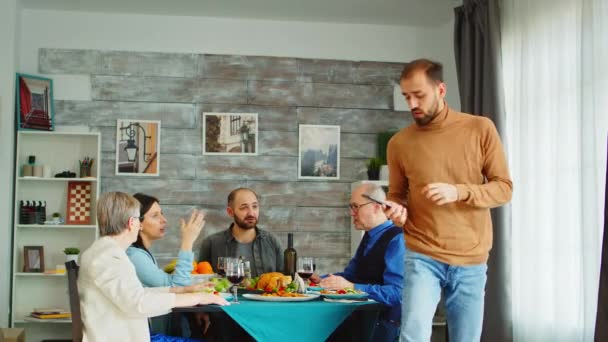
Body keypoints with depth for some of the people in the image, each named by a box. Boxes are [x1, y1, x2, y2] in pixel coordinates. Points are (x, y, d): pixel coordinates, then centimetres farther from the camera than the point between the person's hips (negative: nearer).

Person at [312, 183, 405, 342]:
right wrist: (321, 280, 7)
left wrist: (351, 287, -24)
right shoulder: (370, 236, 16)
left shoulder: (397, 239, -14)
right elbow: (350, 274, 24)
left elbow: (396, 293, -22)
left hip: (385, 322, -8)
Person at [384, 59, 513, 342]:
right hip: (423, 257, 0)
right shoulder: (399, 143, 1)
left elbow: (504, 188, -2)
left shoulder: (481, 129, -2)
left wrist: (458, 192, -19)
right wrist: (397, 211, -11)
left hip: (471, 261, 1)